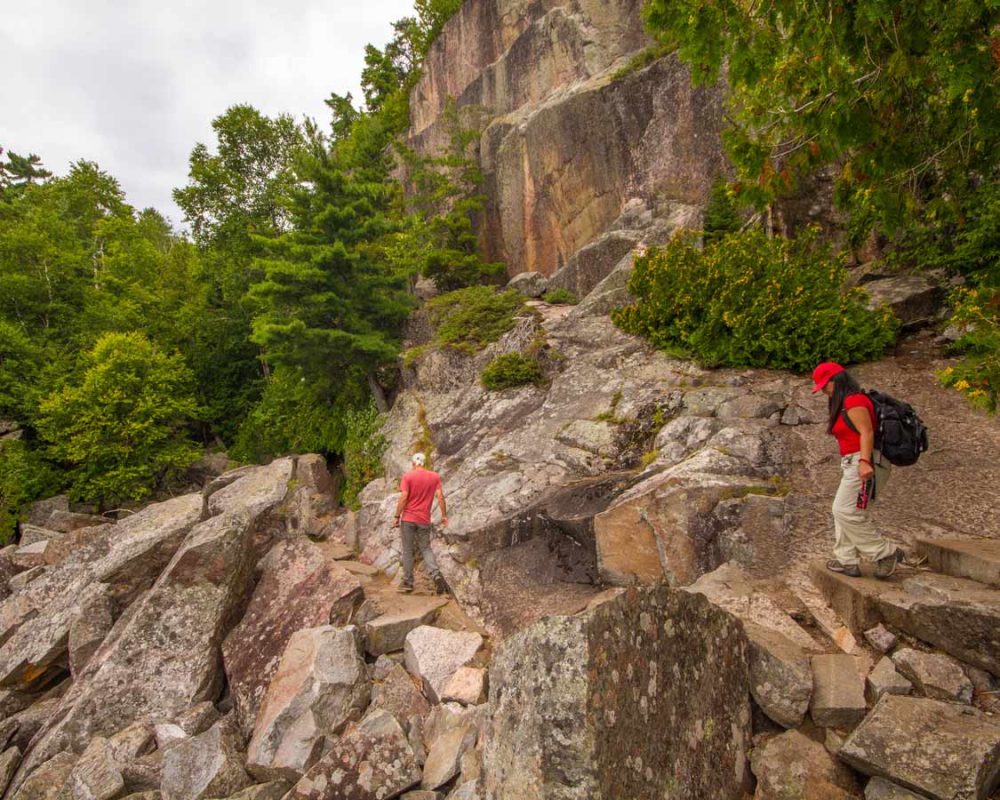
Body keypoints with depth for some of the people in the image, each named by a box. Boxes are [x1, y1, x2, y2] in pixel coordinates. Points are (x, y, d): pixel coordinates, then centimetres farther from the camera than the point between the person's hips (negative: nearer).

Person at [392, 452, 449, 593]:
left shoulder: (408, 476, -5)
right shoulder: (435, 476, 2)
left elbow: (403, 498, -11)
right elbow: (440, 497, -3)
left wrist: (397, 516, -5)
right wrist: (444, 515, 4)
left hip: (408, 518, -2)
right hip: (424, 520, 2)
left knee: (407, 551, 9)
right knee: (426, 549, 12)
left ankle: (408, 582, 13)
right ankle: (436, 575, -8)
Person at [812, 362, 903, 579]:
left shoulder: (853, 401, -11)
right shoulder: (844, 404, 19)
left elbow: (867, 433, -20)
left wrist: (864, 462, -29)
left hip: (865, 464, -11)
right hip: (853, 464, 11)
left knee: (846, 512, -10)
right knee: (842, 511, 12)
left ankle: (887, 553, 2)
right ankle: (846, 561, 17)